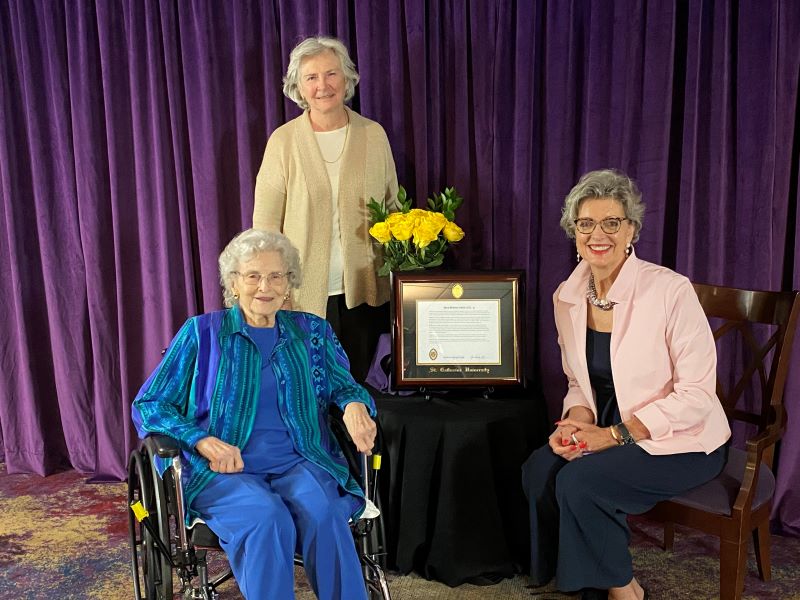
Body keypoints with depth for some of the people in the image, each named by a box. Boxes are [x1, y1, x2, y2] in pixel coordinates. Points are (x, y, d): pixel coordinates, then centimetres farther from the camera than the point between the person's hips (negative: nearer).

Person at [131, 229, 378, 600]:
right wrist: (202, 441, -13)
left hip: (299, 463, 2)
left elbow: (342, 385, 15)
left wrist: (355, 405, -12)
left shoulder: (311, 332, 14)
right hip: (223, 471, -1)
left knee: (324, 515, -32)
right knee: (268, 520, -34)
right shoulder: (202, 332, 6)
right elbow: (148, 405, 5)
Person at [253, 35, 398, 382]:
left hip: (364, 291, 2)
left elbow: (393, 206, 11)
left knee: (357, 384, 13)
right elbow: (265, 223, -2)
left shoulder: (374, 135, 4)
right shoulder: (283, 141, -2)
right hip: (305, 293, -2)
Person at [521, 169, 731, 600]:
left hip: (681, 440, -5)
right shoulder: (568, 297, -1)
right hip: (608, 431, 6)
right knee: (538, 470, -18)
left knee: (579, 480, -25)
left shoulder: (670, 290, -20)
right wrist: (577, 421, -12)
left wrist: (615, 434, -22)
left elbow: (697, 394, -19)